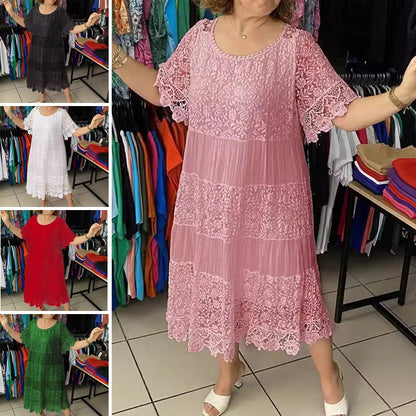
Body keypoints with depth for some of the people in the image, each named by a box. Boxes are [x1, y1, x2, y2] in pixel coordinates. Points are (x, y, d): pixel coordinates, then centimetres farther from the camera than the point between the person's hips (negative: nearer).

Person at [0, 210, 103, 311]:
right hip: (35, 264, 3)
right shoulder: (33, 220, -3)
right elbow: (21, 234, 11)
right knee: (37, 288, 18)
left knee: (58, 288, 7)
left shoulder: (59, 222, -13)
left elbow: (72, 241, -14)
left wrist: (88, 235, -30)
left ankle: (67, 310, 27)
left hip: (53, 264, -3)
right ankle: (40, 308, 43)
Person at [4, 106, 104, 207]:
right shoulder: (35, 111, -4)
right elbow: (24, 125, 11)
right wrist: (10, 114, 0)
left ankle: (70, 203, 31)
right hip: (38, 154, 3)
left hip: (55, 155, -3)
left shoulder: (61, 113, -14)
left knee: (61, 180, 8)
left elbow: (75, 132, -14)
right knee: (40, 178, 18)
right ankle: (43, 202, 43)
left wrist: (91, 126, -31)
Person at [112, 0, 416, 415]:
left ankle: (328, 374, 38)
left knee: (288, 280, 9)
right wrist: (114, 54, 5)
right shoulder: (201, 36, 0)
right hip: (209, 191, 4)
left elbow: (344, 114, -12)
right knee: (216, 277, 17)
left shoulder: (297, 45, -11)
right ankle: (229, 366, 45)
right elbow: (160, 90, 12)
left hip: (271, 194, -3)